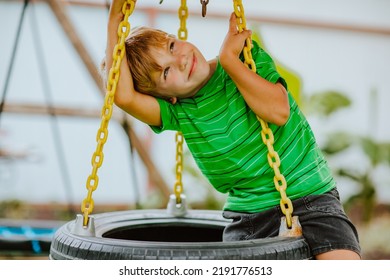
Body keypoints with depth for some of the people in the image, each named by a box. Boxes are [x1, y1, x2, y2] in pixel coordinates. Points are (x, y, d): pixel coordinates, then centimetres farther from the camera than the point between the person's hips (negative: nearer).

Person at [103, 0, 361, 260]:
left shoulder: (246, 56, -4)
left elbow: (278, 111, -20)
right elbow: (122, 95, -24)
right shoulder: (178, 112, -6)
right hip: (251, 214, 2)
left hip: (311, 196, -1)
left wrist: (229, 58, -16)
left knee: (344, 267, -22)